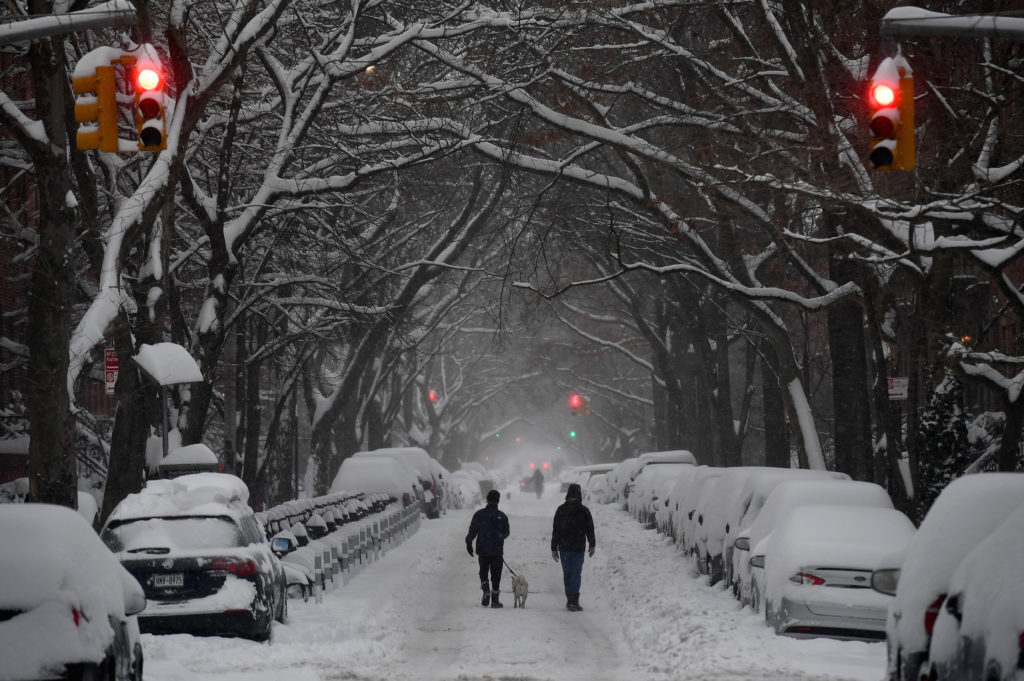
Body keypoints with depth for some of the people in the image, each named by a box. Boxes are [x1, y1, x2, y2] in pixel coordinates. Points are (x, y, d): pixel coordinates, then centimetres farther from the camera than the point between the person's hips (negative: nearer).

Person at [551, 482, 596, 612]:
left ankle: (570, 600, 16)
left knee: (567, 573, 12)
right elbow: (590, 529, 3)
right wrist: (592, 545, 17)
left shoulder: (560, 510, 0)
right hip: (578, 547, -2)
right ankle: (574, 602, -9)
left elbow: (555, 530, 2)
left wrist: (554, 548, 7)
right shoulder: (584, 511, -5)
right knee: (576, 574, -1)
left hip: (564, 547, 2)